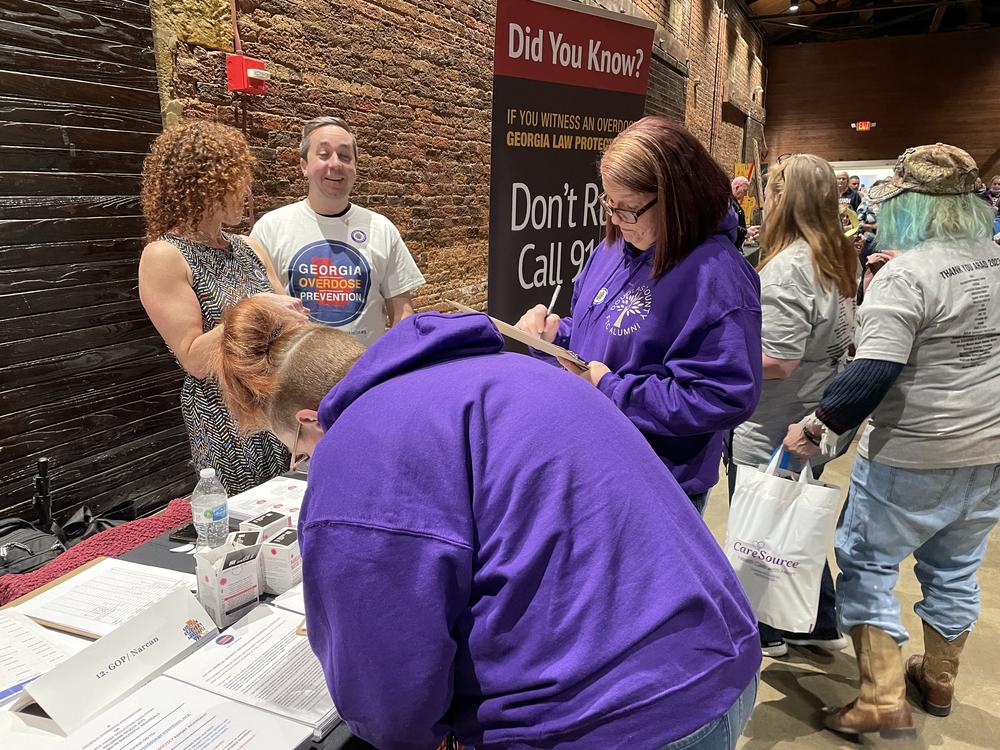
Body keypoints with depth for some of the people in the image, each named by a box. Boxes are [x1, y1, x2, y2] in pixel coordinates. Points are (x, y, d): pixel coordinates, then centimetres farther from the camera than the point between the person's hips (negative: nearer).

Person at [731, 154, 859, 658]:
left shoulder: (787, 267, -24)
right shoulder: (837, 260, 5)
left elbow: (777, 361, -29)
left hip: (771, 431, -9)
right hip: (812, 422, 9)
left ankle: (766, 633, 28)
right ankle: (820, 626, 38)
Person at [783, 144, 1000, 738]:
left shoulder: (904, 275, -20)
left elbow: (873, 373, -28)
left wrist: (816, 427, -19)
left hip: (916, 456, -7)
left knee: (867, 565, 8)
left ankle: (884, 701, 10)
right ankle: (939, 682, 39)